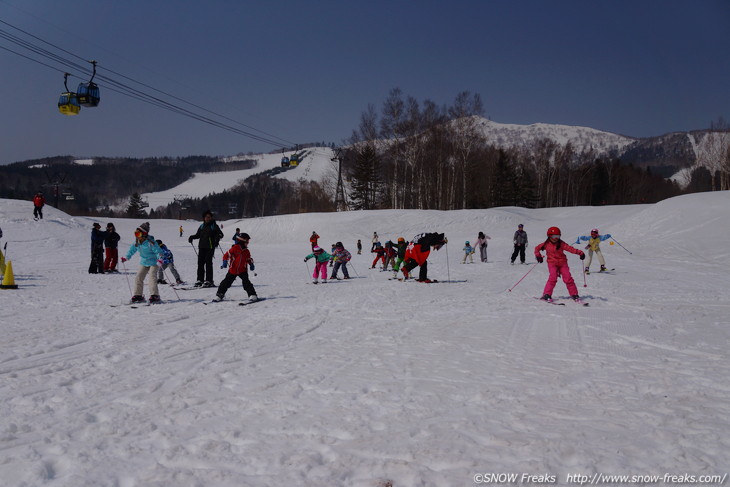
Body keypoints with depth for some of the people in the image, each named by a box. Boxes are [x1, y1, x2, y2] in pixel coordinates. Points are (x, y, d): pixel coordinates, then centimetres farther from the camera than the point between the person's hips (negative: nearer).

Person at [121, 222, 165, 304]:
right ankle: (138, 296, 12)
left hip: (153, 262, -7)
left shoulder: (151, 242, -23)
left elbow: (158, 251, -22)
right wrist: (126, 257, 8)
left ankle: (155, 296, -16)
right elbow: (132, 249, 14)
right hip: (143, 263, 7)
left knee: (152, 278, -18)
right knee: (138, 278, 2)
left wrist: (160, 259, -38)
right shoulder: (137, 242, -2)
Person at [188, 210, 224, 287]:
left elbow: (220, 234, -6)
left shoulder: (214, 225, 0)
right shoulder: (202, 226, 15)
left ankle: (208, 281, -5)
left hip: (210, 247, -6)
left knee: (208, 263, -8)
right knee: (200, 263, 4)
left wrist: (218, 238, -26)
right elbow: (198, 234, 25)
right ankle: (200, 280, 11)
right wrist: (192, 237, 8)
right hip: (201, 246, 6)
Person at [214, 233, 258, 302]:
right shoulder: (234, 248, -11)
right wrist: (225, 261, -23)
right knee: (227, 282, 4)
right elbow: (226, 255, -10)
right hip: (233, 270, -2)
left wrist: (251, 264, 6)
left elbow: (248, 259, 20)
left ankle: (252, 295, -9)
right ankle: (219, 294, 18)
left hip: (242, 270, 2)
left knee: (246, 282, -12)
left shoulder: (246, 251, 5)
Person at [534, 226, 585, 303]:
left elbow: (570, 248, -13)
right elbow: (537, 248, 14)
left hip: (562, 262, 1)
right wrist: (538, 256, -1)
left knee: (568, 278, -4)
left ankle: (574, 295, 6)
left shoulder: (561, 244, -1)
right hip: (552, 263, -1)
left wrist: (579, 252, -25)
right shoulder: (546, 244, 0)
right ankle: (547, 295, -15)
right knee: (553, 278, -19)